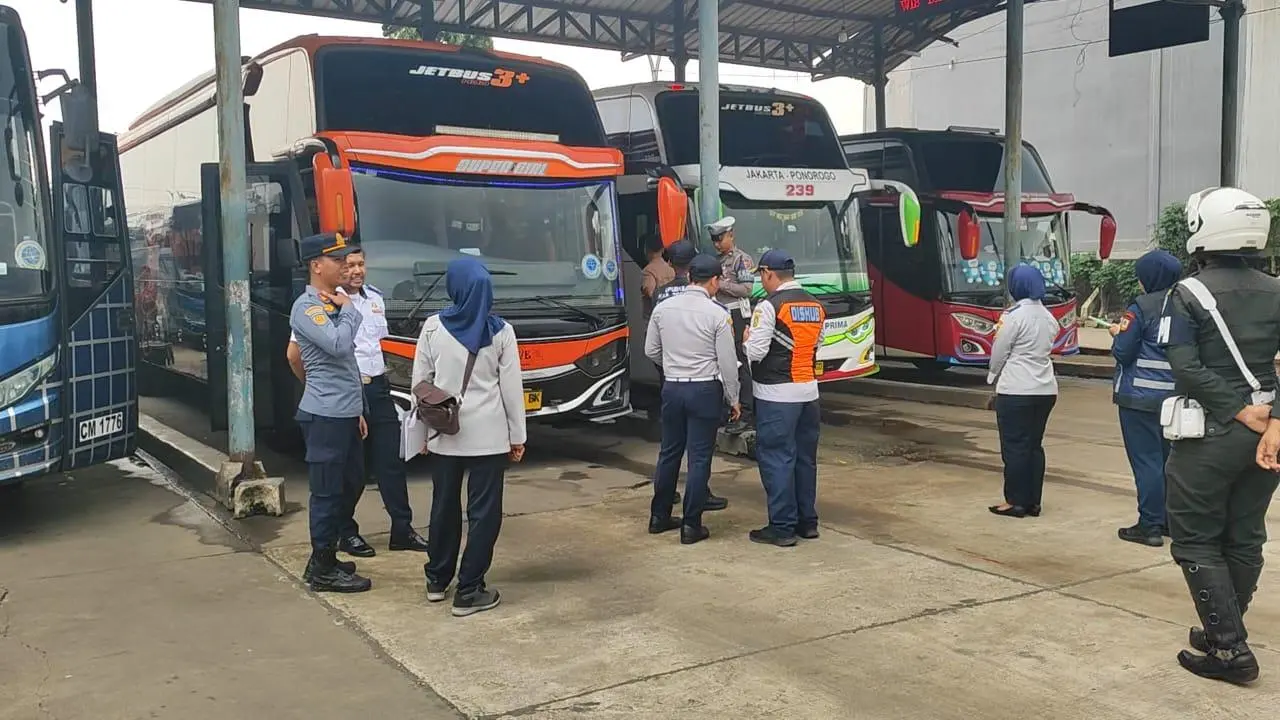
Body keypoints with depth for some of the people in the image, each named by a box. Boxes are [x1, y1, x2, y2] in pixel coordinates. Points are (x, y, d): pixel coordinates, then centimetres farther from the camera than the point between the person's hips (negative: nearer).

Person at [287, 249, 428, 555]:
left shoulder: (375, 298, 10)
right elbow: (295, 355, -11)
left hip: (378, 389, 6)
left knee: (391, 461, 7)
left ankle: (402, 530, 15)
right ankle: (346, 533, 19)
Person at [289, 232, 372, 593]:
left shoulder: (334, 302, 15)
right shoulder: (307, 307, -13)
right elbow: (338, 345, -28)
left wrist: (357, 410, 22)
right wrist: (349, 310, -11)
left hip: (345, 413, 9)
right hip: (325, 415, -9)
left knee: (347, 486, 16)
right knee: (327, 492, -2)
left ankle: (324, 559, 27)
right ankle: (324, 571, 8)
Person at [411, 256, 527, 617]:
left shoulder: (433, 327, -3)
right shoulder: (500, 331, -6)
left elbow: (420, 383, 2)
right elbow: (511, 387, -4)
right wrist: (518, 435, 5)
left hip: (444, 434, 3)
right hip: (488, 435, -3)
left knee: (444, 506, 17)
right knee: (484, 511, 4)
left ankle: (437, 579, 30)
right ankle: (469, 591, 5)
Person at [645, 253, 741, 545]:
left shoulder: (663, 308, 1)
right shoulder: (717, 314, -11)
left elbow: (651, 351, 10)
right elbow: (728, 362, -8)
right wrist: (733, 398, 3)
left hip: (672, 388, 4)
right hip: (705, 391, -4)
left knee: (669, 453, 16)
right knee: (699, 458, 2)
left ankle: (659, 517, 26)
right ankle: (691, 525, 6)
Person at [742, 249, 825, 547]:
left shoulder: (769, 306, -13)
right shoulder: (816, 305, 10)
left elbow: (756, 352, -16)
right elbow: (816, 345, 15)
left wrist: (747, 340, 4)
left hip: (777, 395, -7)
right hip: (809, 390, 7)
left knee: (776, 458, -1)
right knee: (805, 457, 15)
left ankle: (782, 527, 3)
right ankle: (807, 522, 23)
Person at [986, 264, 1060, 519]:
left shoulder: (1014, 316, -12)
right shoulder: (1048, 317, 9)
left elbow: (999, 352, -7)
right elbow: (1045, 349, 15)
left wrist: (994, 376, 12)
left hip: (1016, 391, -7)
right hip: (1046, 390, 7)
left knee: (1014, 446, 0)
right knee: (1034, 445, 12)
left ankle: (1016, 502, 4)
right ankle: (1033, 502, 15)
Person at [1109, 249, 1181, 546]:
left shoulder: (1142, 307, -14)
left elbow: (1123, 352, -13)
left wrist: (1118, 334, 7)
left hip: (1141, 396, -7)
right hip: (1175, 396, 7)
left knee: (1146, 460, -2)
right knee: (1169, 458, 16)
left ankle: (1150, 525, 0)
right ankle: (1170, 519, 25)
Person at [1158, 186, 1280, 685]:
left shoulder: (1189, 293, -8)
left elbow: (1187, 368, -18)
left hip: (1210, 433, -6)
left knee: (1196, 541, 4)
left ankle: (1231, 649, 0)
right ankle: (1223, 634, 27)